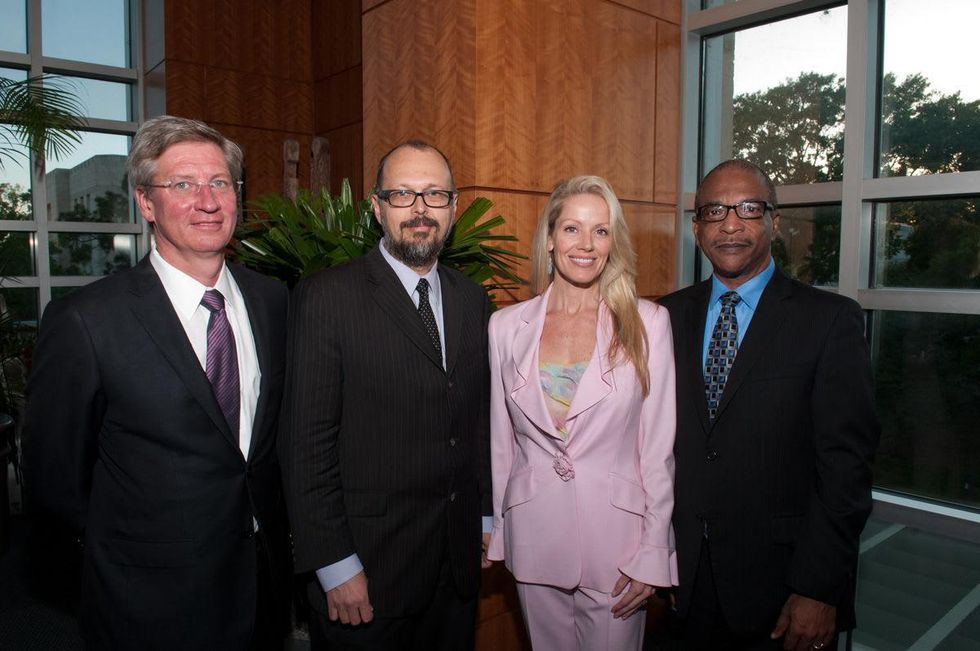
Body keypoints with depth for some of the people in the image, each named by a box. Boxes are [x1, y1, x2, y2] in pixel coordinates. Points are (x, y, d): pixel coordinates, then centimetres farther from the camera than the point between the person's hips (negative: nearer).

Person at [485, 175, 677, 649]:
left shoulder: (648, 323, -6)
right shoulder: (506, 327, -1)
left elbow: (659, 447, -4)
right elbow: (500, 442, 6)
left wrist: (653, 552, -5)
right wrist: (493, 534, 10)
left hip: (616, 535, -2)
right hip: (534, 537, 2)